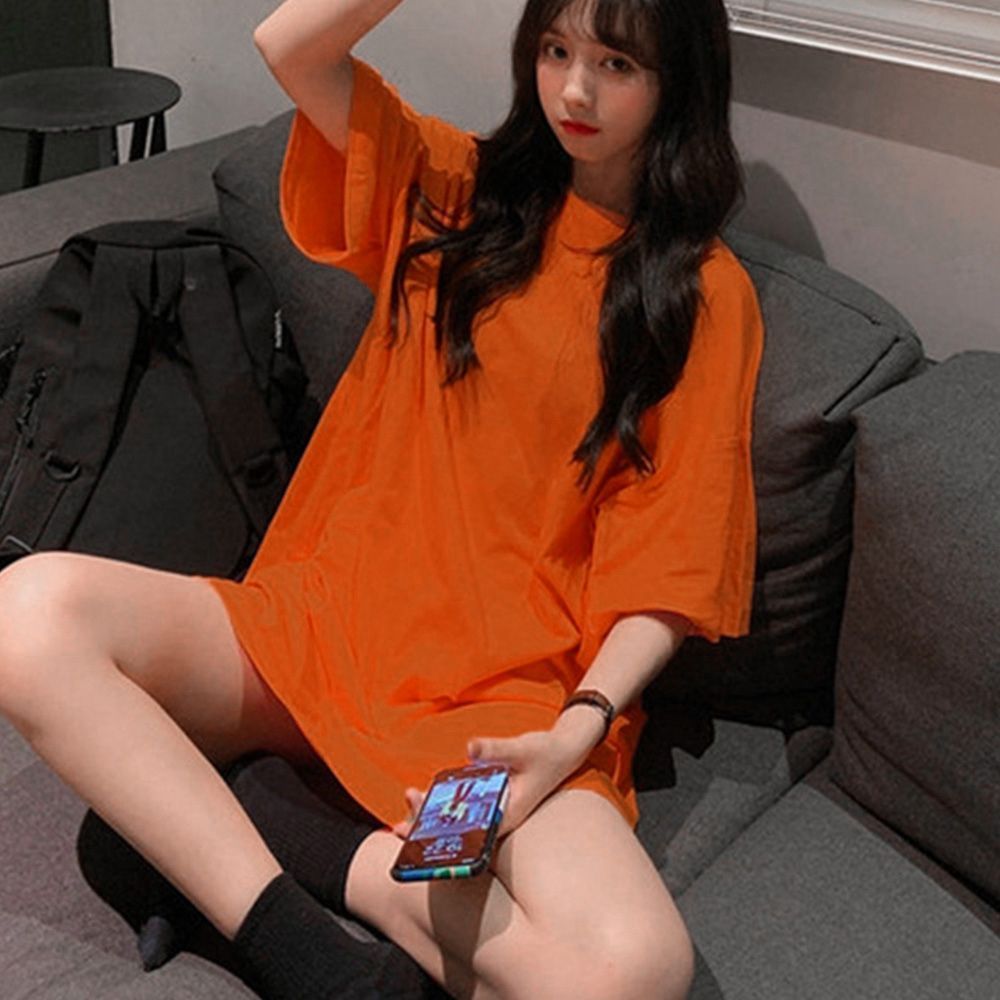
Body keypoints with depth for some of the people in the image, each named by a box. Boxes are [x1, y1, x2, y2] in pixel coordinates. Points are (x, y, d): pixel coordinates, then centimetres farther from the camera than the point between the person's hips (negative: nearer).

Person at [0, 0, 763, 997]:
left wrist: (579, 728, -17)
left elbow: (664, 560, -2)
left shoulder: (705, 295, 4)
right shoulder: (453, 185, 15)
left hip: (504, 699, -3)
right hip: (320, 622, 4)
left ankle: (316, 855, -12)